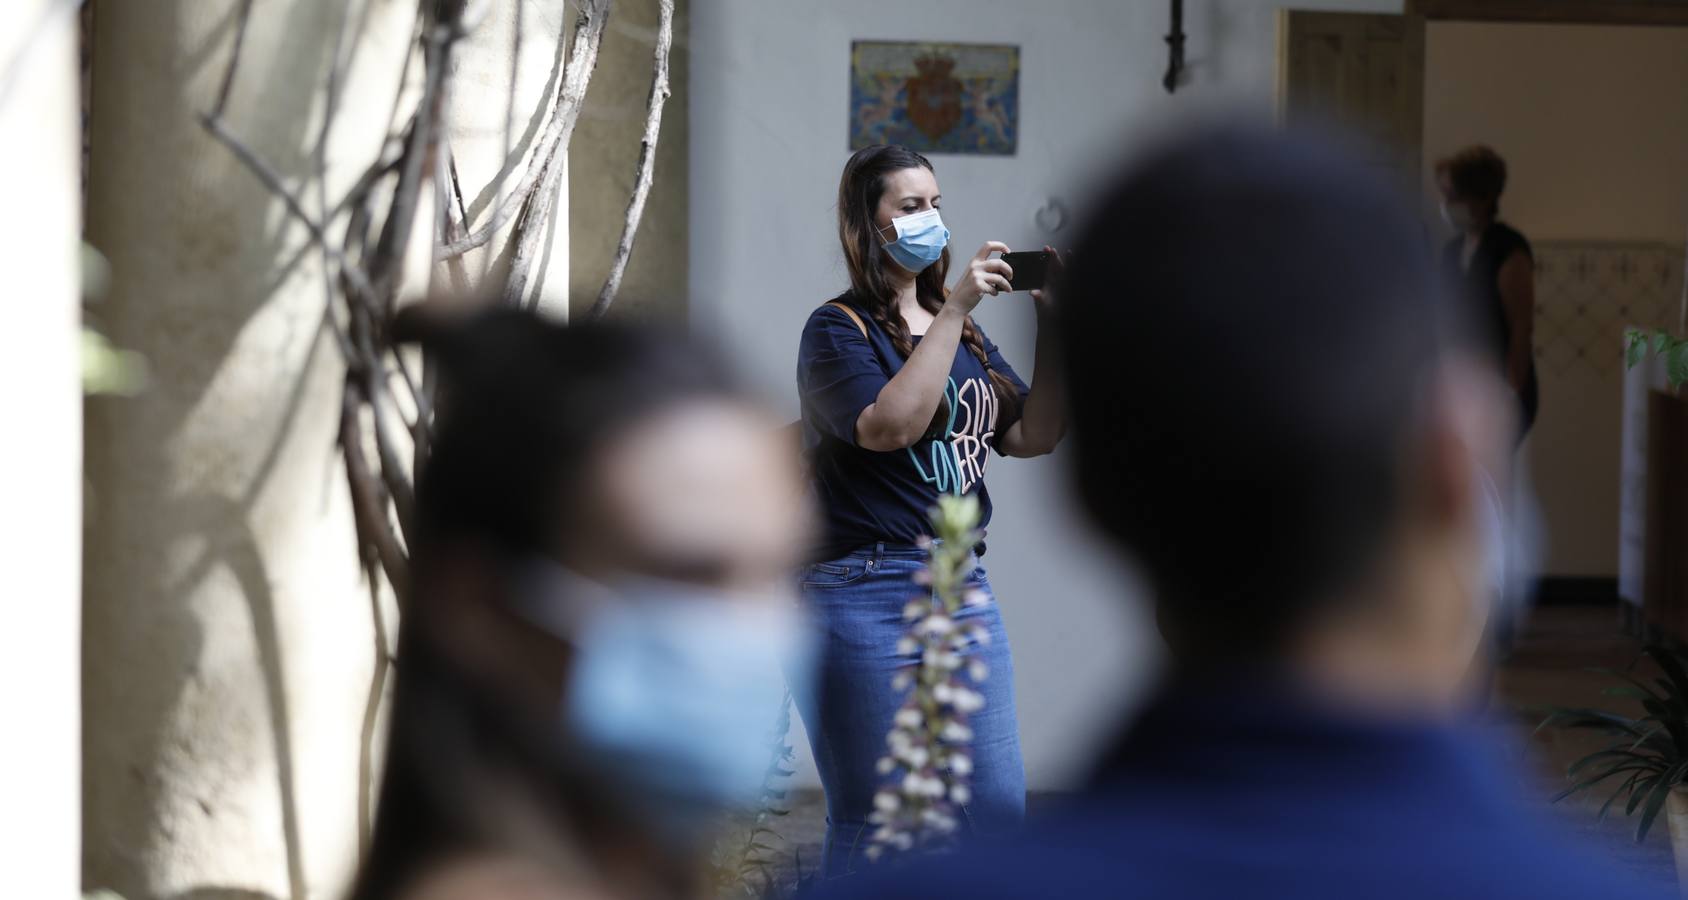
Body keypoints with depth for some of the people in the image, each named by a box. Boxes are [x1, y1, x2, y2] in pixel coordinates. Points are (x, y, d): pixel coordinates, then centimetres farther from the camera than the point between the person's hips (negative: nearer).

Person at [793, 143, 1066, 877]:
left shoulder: (961, 331, 15)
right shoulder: (839, 329, -4)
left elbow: (1034, 436, 10)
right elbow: (889, 424, -22)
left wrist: (1051, 326, -1)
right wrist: (954, 312, -19)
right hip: (868, 592, -6)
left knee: (1000, 811, 5)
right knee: (868, 827, -1)